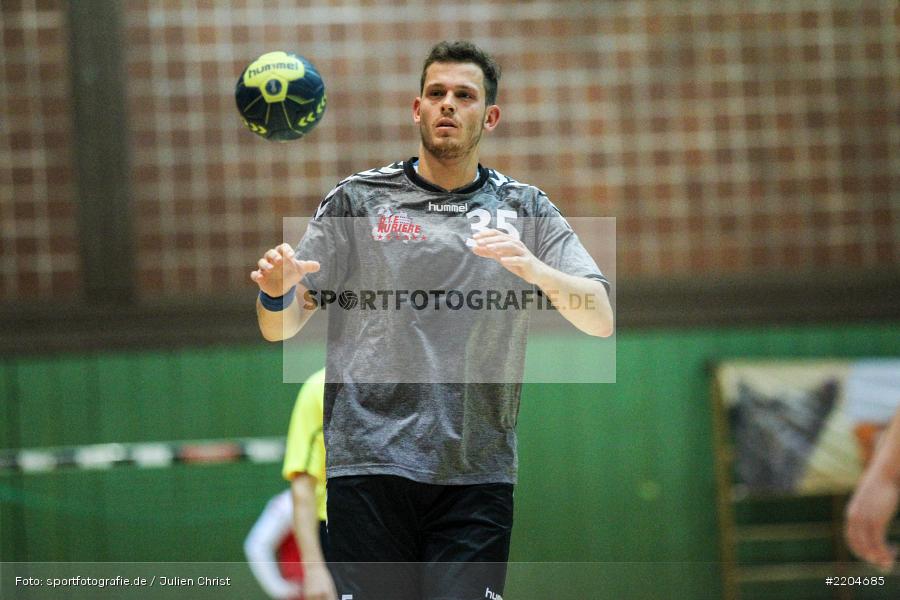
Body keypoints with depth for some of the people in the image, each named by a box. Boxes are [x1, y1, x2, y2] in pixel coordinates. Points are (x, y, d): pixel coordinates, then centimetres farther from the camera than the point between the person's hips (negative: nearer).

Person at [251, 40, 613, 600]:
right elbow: (282, 327, 9)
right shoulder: (357, 198, 11)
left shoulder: (526, 209, 13)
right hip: (368, 463, -1)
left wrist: (533, 268, -15)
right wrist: (277, 292, -15)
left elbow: (601, 320, 3)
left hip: (477, 474, 1)